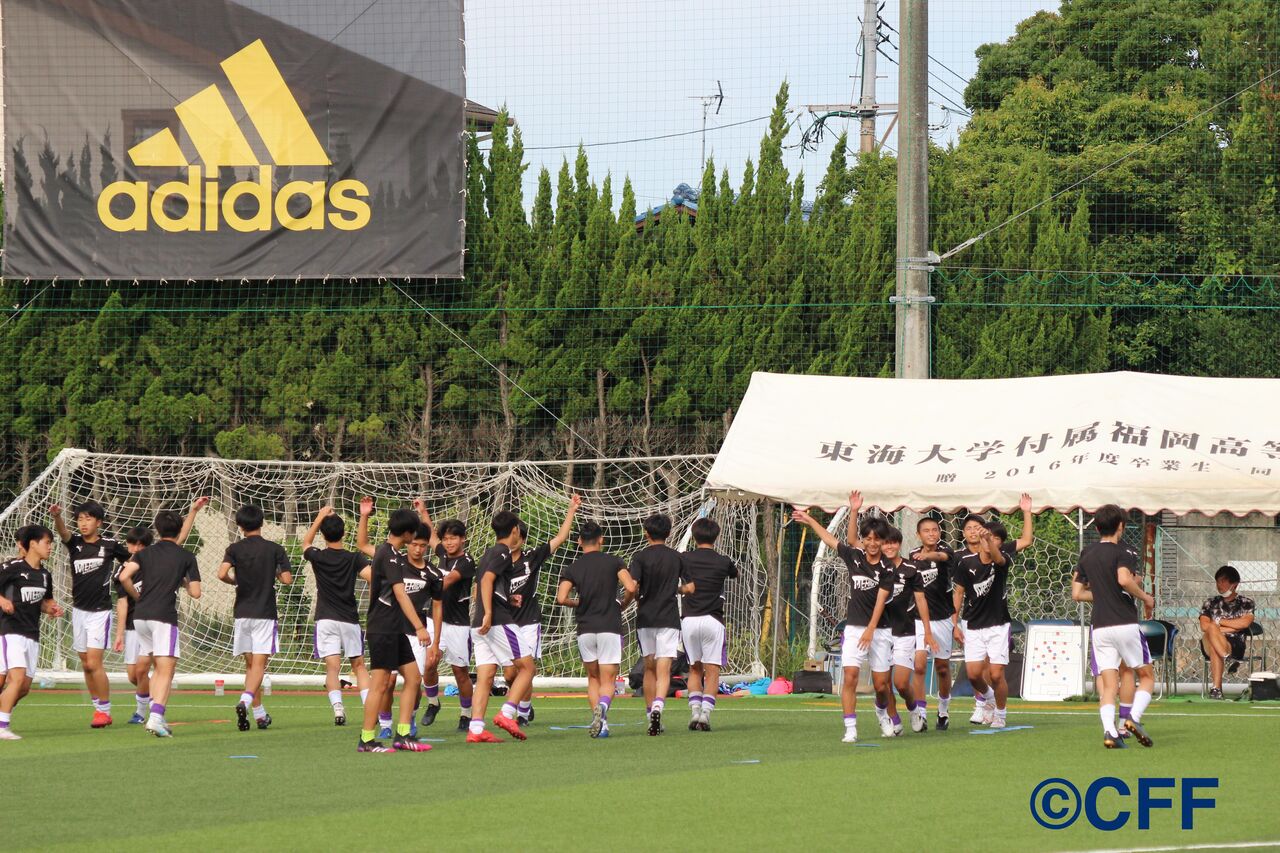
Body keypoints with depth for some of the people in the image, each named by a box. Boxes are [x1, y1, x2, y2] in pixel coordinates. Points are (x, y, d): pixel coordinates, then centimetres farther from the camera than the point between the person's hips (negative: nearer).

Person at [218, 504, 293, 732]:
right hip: (265, 614, -2)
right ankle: (245, 701, -30)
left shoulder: (235, 549, 0)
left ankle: (260, 713, 13)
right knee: (259, 664, -6)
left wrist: (235, 582, 7)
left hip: (242, 613, 2)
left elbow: (222, 574, -15)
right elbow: (287, 579, -5)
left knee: (250, 664, 12)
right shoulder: (274, 549, -1)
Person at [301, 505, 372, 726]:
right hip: (350, 619, 1)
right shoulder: (354, 558, -3)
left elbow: (306, 542, 20)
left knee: (332, 667, -7)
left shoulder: (318, 557, -1)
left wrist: (321, 516, 21)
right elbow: (371, 576, -18)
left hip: (326, 620, -1)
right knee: (359, 665, 11)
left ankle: (338, 707, -25)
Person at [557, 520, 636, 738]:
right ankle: (602, 707, -30)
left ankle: (600, 722, 5)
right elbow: (631, 588, -12)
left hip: (585, 630, 2)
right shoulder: (613, 562, -1)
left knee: (593, 677, 18)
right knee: (608, 680, 1)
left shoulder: (572, 569, 3)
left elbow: (561, 598, -9)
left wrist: (578, 603, 12)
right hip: (609, 628, -2)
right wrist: (622, 605, 9)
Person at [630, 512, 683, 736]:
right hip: (669, 618, 0)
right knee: (663, 670, -6)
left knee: (649, 668, 14)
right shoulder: (676, 557, 4)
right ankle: (658, 707, -30)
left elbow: (632, 587, -16)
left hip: (645, 617, 0)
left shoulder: (640, 558, -4)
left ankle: (651, 714, 16)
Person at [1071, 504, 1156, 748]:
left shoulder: (1087, 555, 14)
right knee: (1146, 676, 9)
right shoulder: (1122, 553, -5)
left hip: (1099, 627, 4)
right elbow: (1124, 579, -25)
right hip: (1125, 625, -4)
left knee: (1108, 684, 1)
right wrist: (1144, 597, -9)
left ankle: (1109, 731, -18)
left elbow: (1077, 593, 16)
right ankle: (1134, 718, -13)